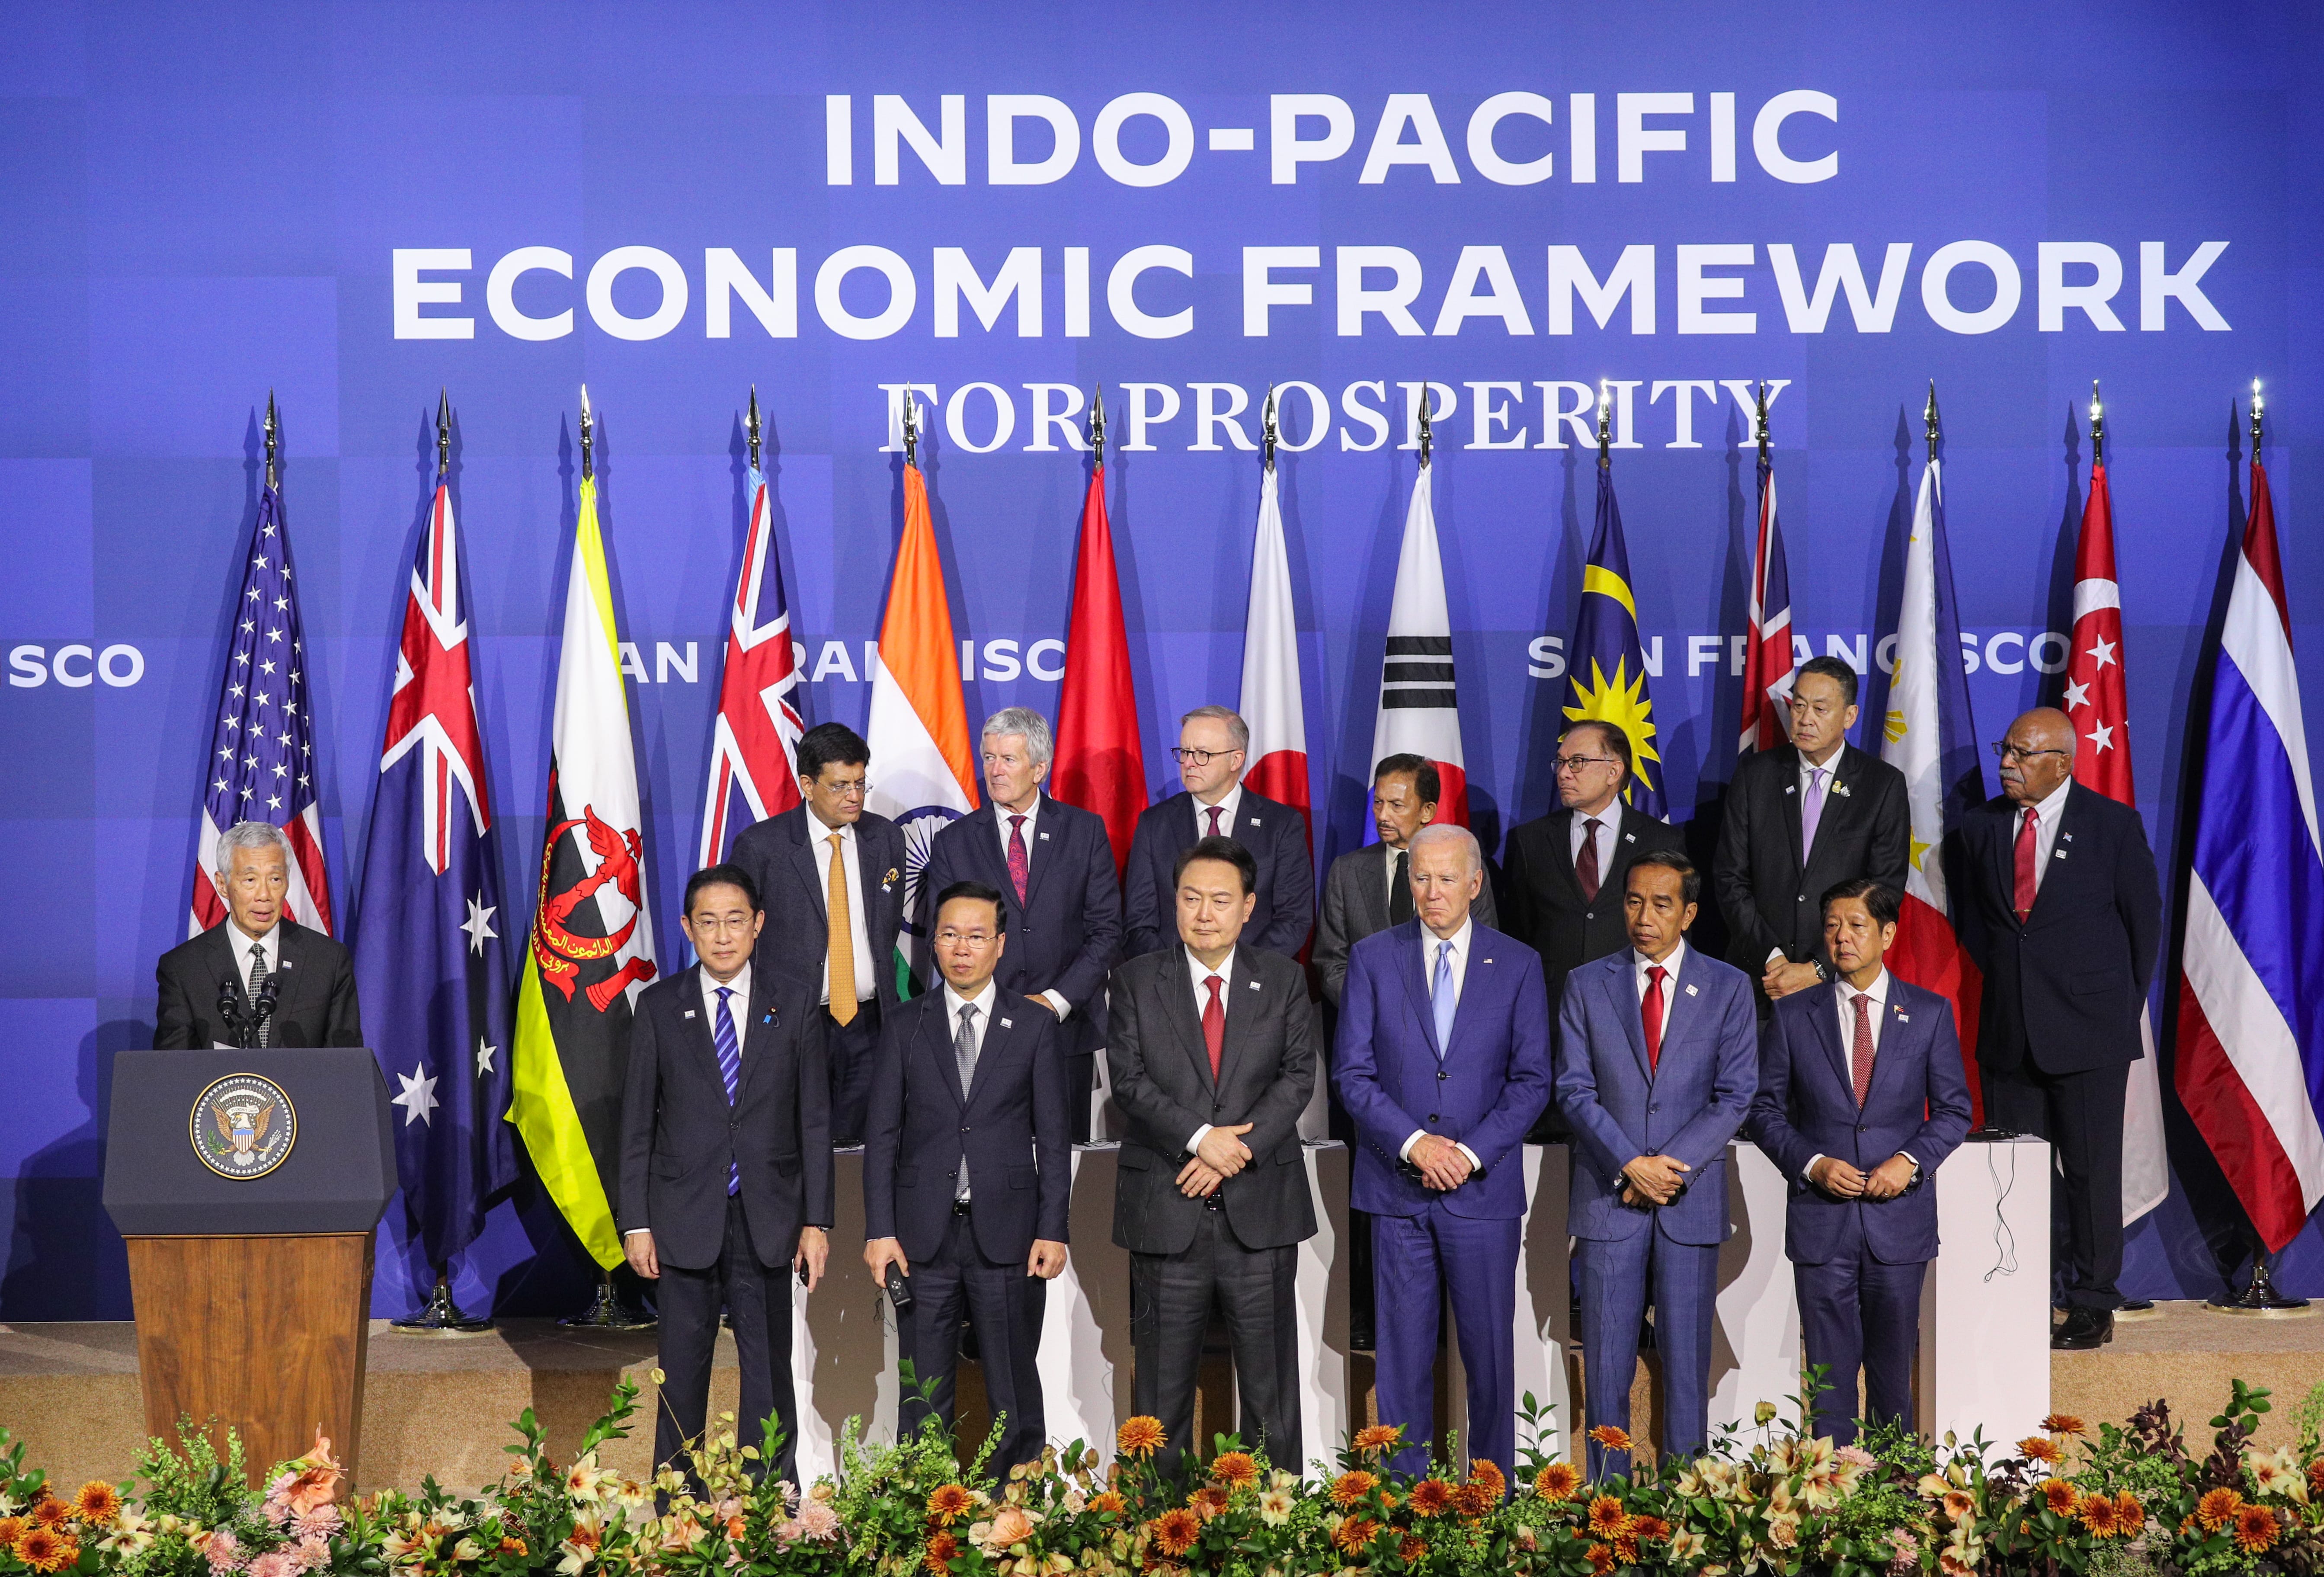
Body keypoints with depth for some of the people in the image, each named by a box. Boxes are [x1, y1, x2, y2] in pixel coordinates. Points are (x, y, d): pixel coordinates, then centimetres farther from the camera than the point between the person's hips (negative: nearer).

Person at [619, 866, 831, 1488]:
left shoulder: (795, 1004, 4)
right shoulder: (659, 1006, 3)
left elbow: (815, 1118, 4)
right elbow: (638, 1123, 4)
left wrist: (816, 1221, -1)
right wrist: (636, 1223, -1)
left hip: (768, 1220, 0)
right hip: (685, 1220, 0)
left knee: (770, 1373, 4)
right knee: (682, 1371, 5)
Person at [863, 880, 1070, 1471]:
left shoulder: (1035, 1025, 4)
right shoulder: (905, 1026, 7)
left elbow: (1053, 1138, 4)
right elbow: (882, 1135, 6)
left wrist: (1052, 1230, -3)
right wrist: (880, 1230, -2)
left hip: (1006, 1232, -1)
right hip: (925, 1235, 1)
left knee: (1015, 1391, 5)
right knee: (923, 1395, 4)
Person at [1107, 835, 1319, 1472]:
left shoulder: (1284, 980, 7)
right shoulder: (1137, 981, 5)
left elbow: (1298, 1076, -1)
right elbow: (1130, 1080, -5)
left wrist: (1237, 1149, -14)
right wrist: (1201, 1139, -17)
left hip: (1260, 1207, 1)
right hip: (1167, 1211, 0)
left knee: (1270, 1376, 6)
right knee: (1162, 1381, 5)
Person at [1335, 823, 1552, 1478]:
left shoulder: (1518, 965, 3)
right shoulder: (1372, 958, 3)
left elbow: (1532, 1080, 1)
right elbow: (1353, 1072, -1)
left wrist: (1471, 1152, -11)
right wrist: (1414, 1143, -14)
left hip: (1484, 1187, 0)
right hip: (1397, 1186, 0)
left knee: (1489, 1346, 5)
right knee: (1401, 1349, 4)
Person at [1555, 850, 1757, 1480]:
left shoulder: (1729, 988, 5)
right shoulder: (1587, 985, 6)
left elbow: (1736, 1094, -1)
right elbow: (1575, 1089, 0)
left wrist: (1672, 1167, -11)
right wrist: (1631, 1166, -12)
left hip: (1692, 1198, 0)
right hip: (1608, 1196, 0)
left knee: (1688, 1362, 3)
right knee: (1606, 1363, 2)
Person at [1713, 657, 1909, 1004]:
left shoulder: (1884, 785, 0)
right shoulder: (1756, 773, 5)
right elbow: (1730, 877, 3)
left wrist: (1818, 970, -12)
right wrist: (1770, 958, -9)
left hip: (1840, 976, -1)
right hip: (1757, 975, 1)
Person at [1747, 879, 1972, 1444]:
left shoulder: (1930, 1013, 4)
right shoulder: (1792, 1016, 3)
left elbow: (1954, 1110, 7)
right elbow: (1764, 1110, 5)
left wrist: (1911, 1161, -10)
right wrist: (1812, 1164, -10)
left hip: (1899, 1214, 0)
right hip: (1821, 1218, 0)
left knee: (1894, 1365, 7)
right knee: (1830, 1368, 1)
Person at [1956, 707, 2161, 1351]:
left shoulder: (2114, 824, -2)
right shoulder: (1980, 827, 7)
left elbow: (2143, 918, 3)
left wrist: (2121, 1006, 4)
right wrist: (2005, 978, 7)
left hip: (2090, 1031, -3)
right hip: (2008, 1032, 3)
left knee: (2092, 1170, 1)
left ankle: (2092, 1306, 10)